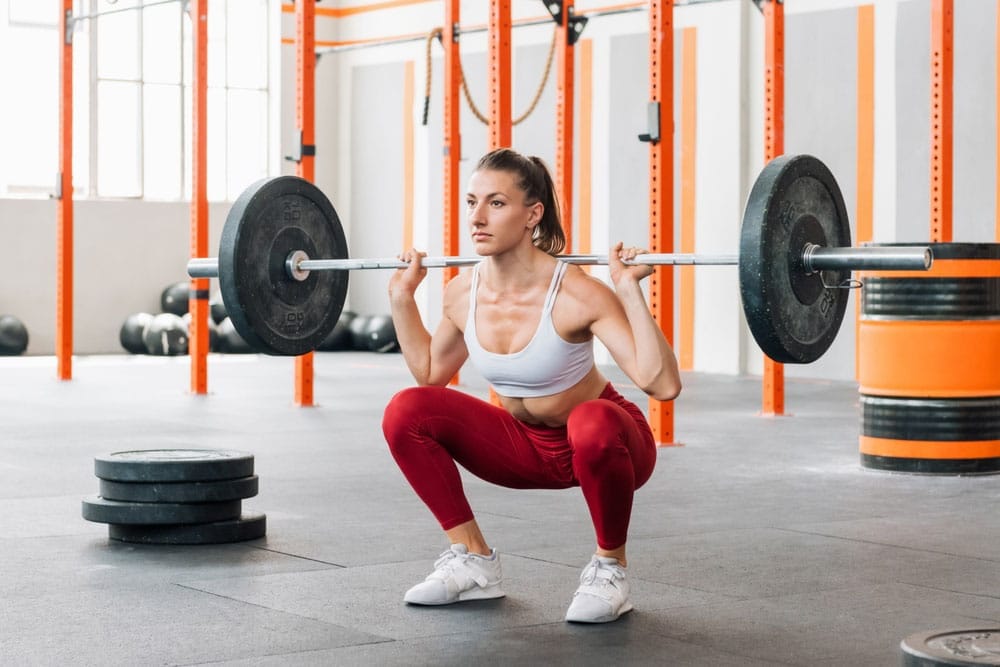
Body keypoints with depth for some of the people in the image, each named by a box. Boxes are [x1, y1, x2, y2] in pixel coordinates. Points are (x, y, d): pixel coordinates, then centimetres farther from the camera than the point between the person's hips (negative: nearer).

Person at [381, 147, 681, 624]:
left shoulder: (576, 294, -27)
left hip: (601, 438, -5)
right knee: (406, 413, -15)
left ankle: (609, 568, -13)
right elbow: (429, 374, 9)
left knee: (592, 425, -41)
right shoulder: (463, 294, -11)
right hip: (526, 443, 5)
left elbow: (662, 385, -34)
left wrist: (630, 290, -38)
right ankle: (473, 560, 0)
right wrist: (402, 297, 0)